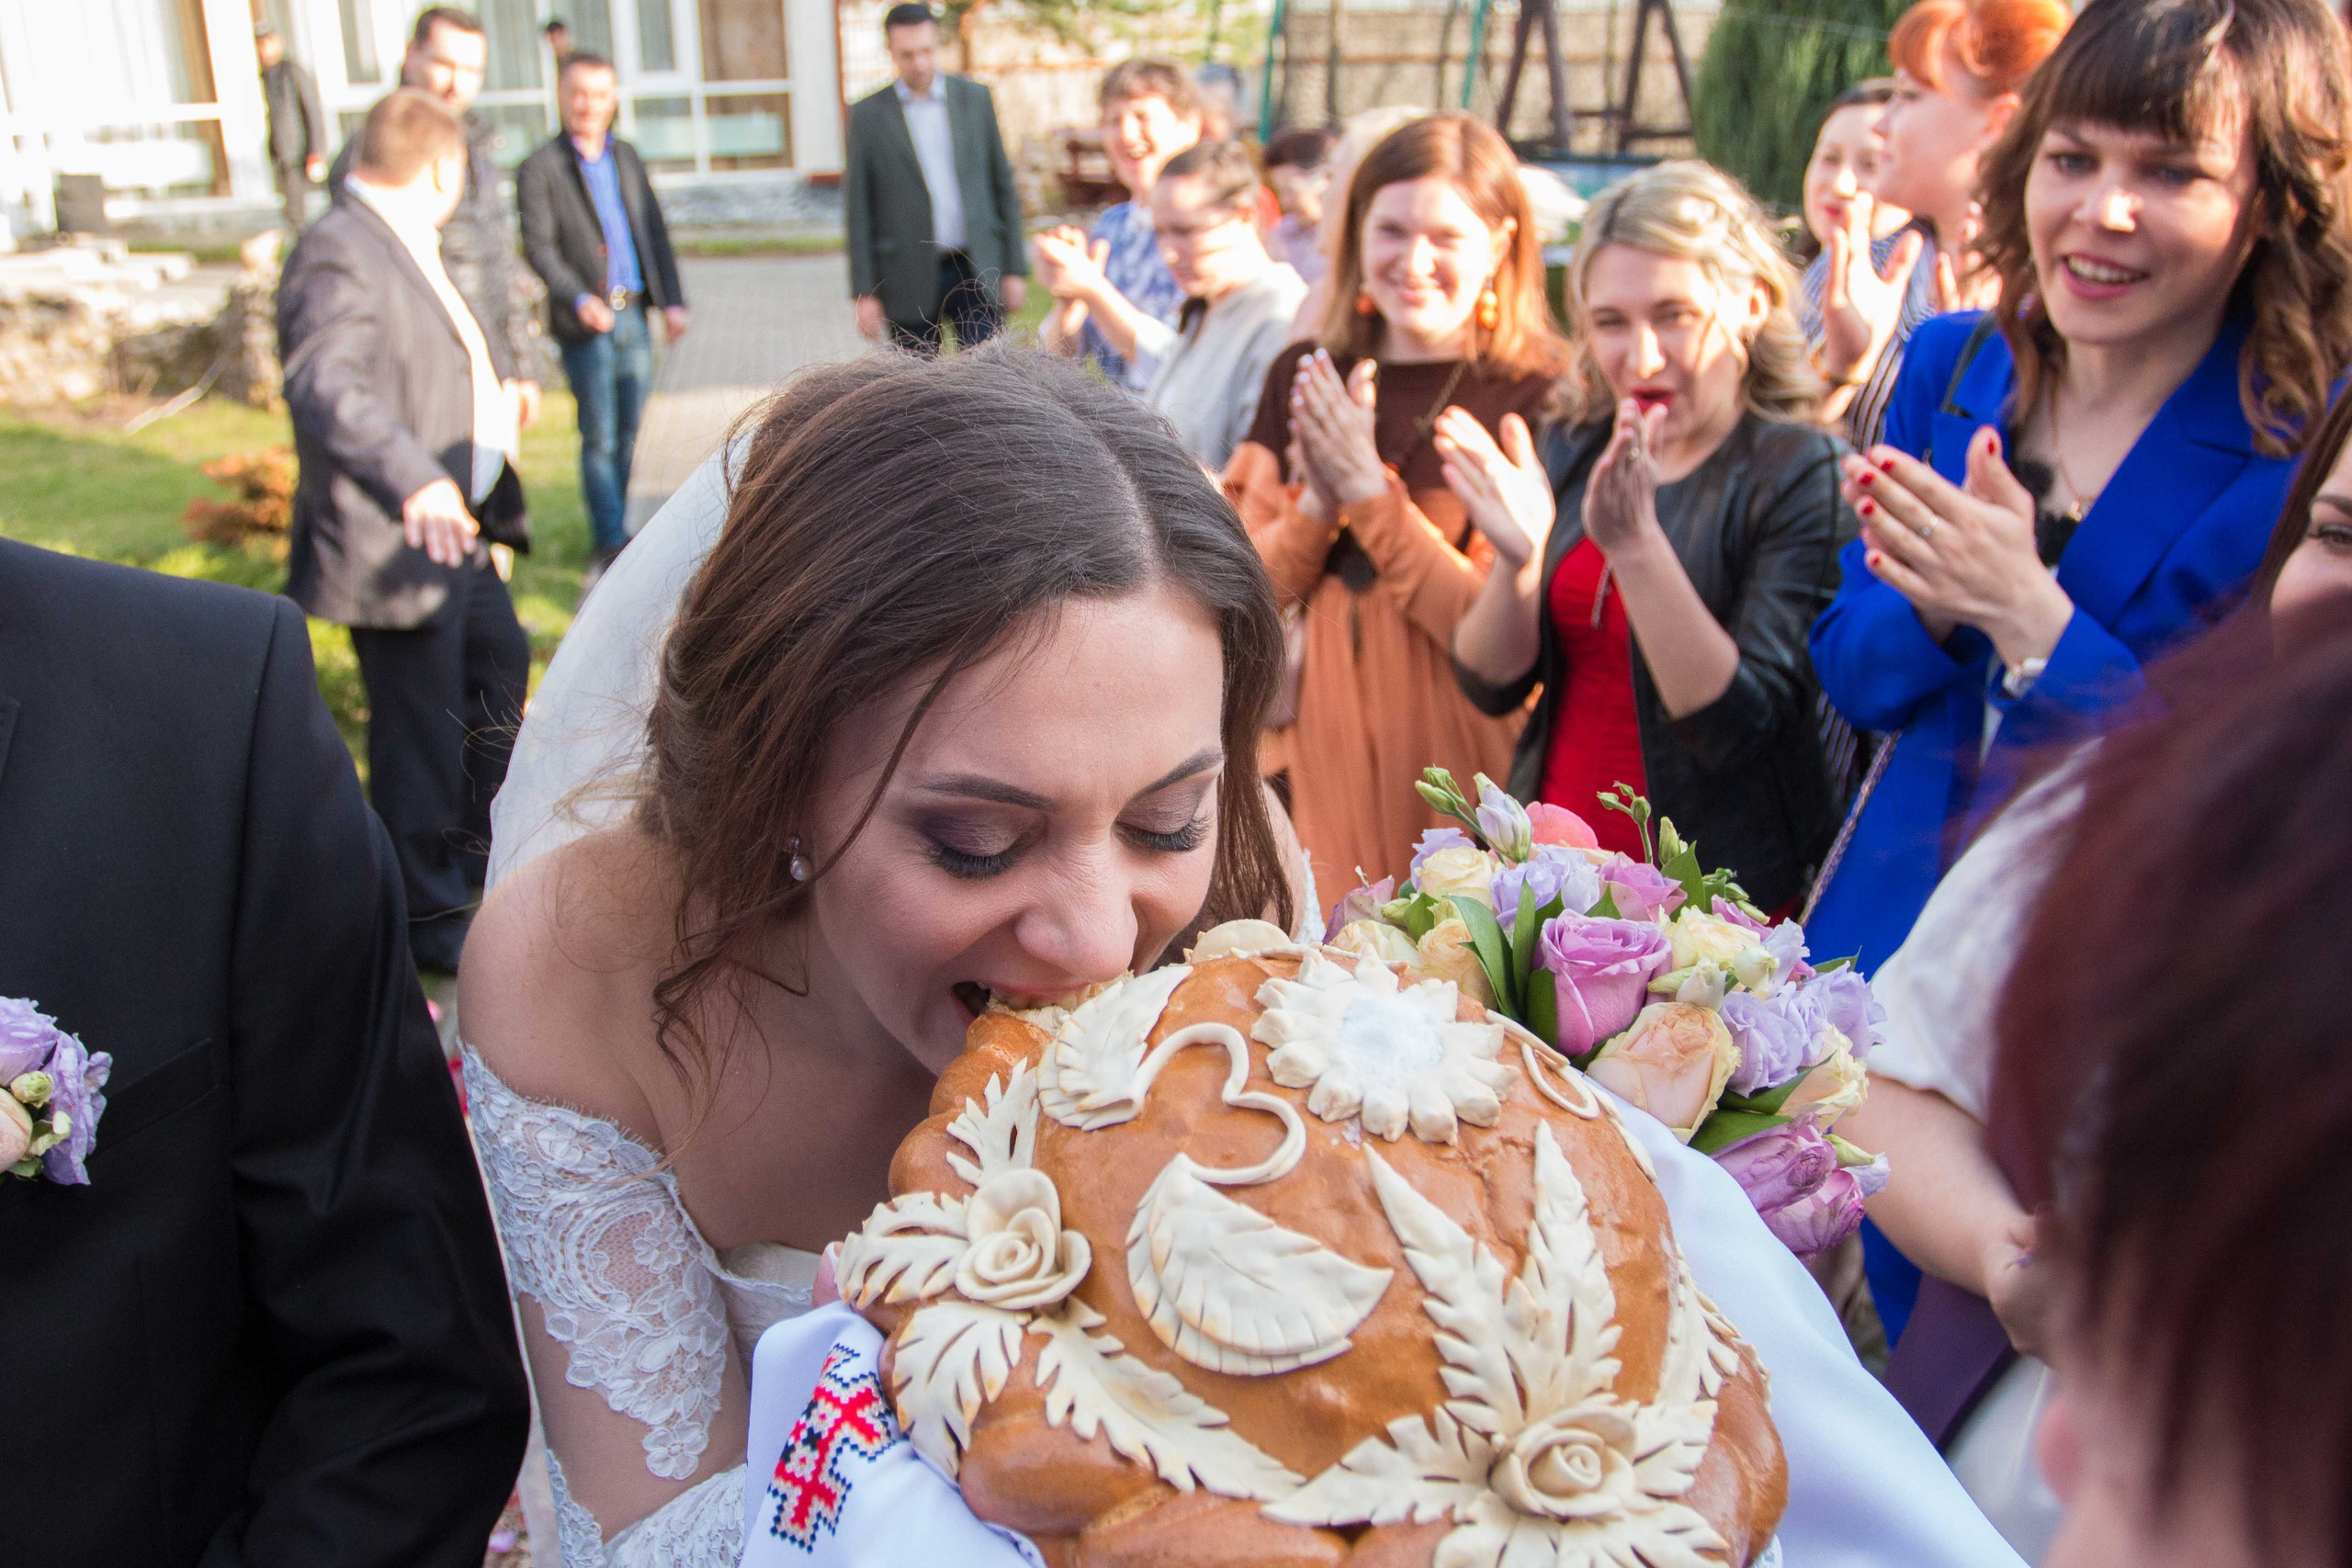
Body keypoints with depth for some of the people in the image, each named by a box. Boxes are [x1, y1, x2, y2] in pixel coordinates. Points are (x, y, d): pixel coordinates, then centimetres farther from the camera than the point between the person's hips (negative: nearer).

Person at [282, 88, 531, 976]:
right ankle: (430, 922, 16)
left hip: (454, 532, 11)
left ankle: (479, 843, 48)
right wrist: (415, 479, -51)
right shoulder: (339, 256, -22)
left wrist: (489, 397, 46)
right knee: (422, 733, 0)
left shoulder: (402, 245, 12)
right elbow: (326, 388, -37)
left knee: (500, 663, 27)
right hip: (394, 550, -11)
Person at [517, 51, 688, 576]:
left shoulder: (626, 157, 13)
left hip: (635, 316, 5)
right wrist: (579, 299, -24)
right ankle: (610, 542, 7)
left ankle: (618, 530, 23)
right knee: (600, 439, -1)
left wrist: (671, 299, 6)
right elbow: (538, 248, -10)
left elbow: (655, 232, 15)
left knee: (632, 434, 10)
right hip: (585, 323, -5)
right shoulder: (540, 169, -5)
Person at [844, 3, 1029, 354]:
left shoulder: (975, 98, 6)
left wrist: (1014, 269, 4)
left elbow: (1003, 184, 9)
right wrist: (865, 292, -4)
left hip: (976, 273, 1)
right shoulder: (868, 115, 1)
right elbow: (858, 211, 1)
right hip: (909, 282, -1)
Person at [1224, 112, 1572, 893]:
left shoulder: (1534, 396, -10)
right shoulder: (1301, 378, 6)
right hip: (1320, 736, 4)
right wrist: (1318, 501, -13)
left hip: (1457, 755, -4)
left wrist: (1368, 488, -16)